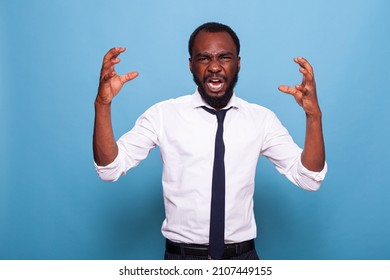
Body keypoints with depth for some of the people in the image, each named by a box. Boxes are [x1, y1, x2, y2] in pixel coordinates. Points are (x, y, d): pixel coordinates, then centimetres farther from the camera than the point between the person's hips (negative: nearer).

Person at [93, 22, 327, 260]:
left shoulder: (262, 119, -3)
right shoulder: (163, 115, -7)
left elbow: (309, 178, -9)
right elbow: (110, 168, -12)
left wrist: (313, 114, -23)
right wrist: (103, 104, -25)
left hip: (243, 256, 1)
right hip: (181, 256, -1)